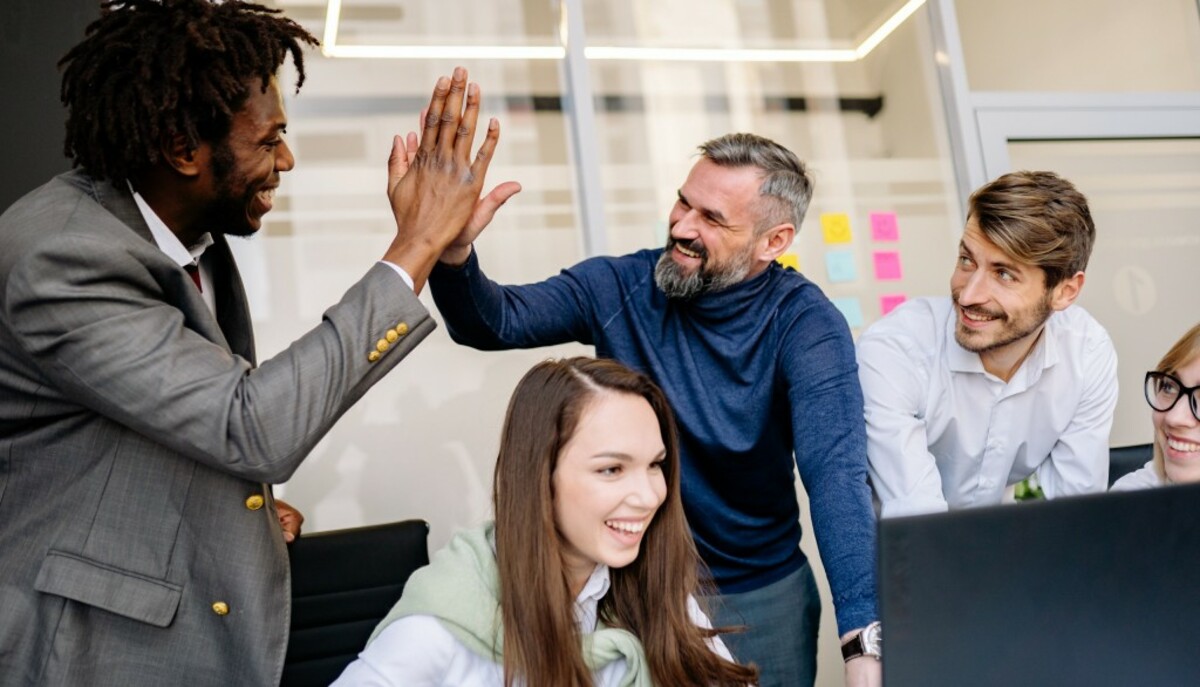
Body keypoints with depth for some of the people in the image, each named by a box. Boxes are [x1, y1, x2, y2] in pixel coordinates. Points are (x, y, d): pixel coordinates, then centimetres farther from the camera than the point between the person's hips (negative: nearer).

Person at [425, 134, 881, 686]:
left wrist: (863, 638, -40)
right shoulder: (622, 287, -10)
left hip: (761, 596, -1)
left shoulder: (807, 325, -18)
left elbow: (837, 473, -28)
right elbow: (496, 323, -17)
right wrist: (454, 252, -39)